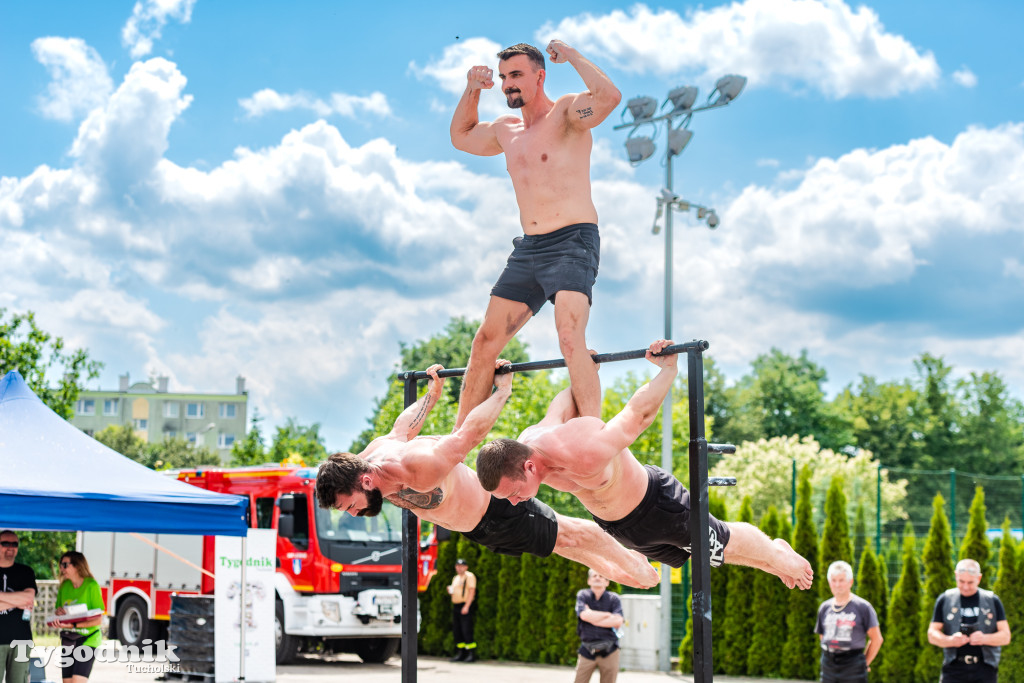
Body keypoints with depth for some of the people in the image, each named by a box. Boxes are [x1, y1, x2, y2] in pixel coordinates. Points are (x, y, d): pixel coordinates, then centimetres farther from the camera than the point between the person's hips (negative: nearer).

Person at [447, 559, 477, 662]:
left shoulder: (469, 576, -6)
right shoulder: (455, 578, 20)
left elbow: (471, 591, -14)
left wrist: (466, 606, -22)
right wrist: (450, 590, 4)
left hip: (465, 607, -9)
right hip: (455, 606, 9)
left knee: (467, 630, -13)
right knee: (457, 631, 7)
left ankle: (472, 654, -12)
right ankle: (461, 654, 12)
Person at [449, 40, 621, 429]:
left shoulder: (565, 114, -4)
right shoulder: (506, 130, 18)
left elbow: (609, 97, -25)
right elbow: (461, 137, 38)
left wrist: (571, 55, -12)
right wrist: (472, 91, 22)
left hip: (572, 241, -8)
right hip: (528, 248, 8)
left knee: (570, 339, -26)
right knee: (485, 342, 8)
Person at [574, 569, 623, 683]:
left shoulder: (614, 598, 4)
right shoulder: (583, 595, 5)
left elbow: (618, 622, -10)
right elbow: (584, 615, -13)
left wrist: (592, 618, -8)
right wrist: (609, 615, -5)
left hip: (609, 651, 0)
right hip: (587, 650, 0)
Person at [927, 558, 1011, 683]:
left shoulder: (993, 601, 9)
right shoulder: (945, 600, 9)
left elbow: (1005, 636, 6)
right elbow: (932, 635, 7)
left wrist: (985, 639, -16)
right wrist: (950, 640, -15)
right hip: (954, 668, 0)